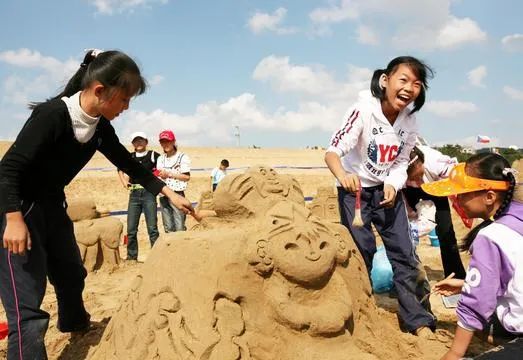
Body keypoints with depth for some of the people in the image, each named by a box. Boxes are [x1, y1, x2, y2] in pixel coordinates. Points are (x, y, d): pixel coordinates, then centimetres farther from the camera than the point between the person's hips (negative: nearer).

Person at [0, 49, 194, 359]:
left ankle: (74, 322, 54)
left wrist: (170, 193, 5)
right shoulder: (52, 114, -26)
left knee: (72, 274, 26)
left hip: (52, 205, 9)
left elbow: (128, 164, 9)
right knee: (27, 305, -12)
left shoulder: (101, 128, -3)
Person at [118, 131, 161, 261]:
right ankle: (131, 257, 15)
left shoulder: (153, 155, 1)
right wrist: (124, 182, 13)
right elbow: (120, 170, 28)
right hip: (134, 194, 4)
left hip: (148, 193, -4)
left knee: (152, 227, -5)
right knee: (131, 229, 5)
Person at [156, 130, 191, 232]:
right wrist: (159, 176, -5)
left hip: (177, 194, -5)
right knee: (168, 227, 9)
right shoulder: (160, 159, 15)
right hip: (163, 195, 5)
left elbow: (187, 177, -8)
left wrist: (169, 174, -13)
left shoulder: (182, 157, -2)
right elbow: (159, 176, 18)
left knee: (179, 227, -9)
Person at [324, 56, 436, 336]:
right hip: (355, 188, -4)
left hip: (387, 188, 4)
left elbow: (401, 161, 1)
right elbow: (332, 150, -29)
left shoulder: (409, 119, -6)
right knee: (362, 251, -3)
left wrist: (392, 185, -19)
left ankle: (418, 320, 10)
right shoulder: (363, 110, -23)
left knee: (404, 251, 0)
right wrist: (343, 174, -49)